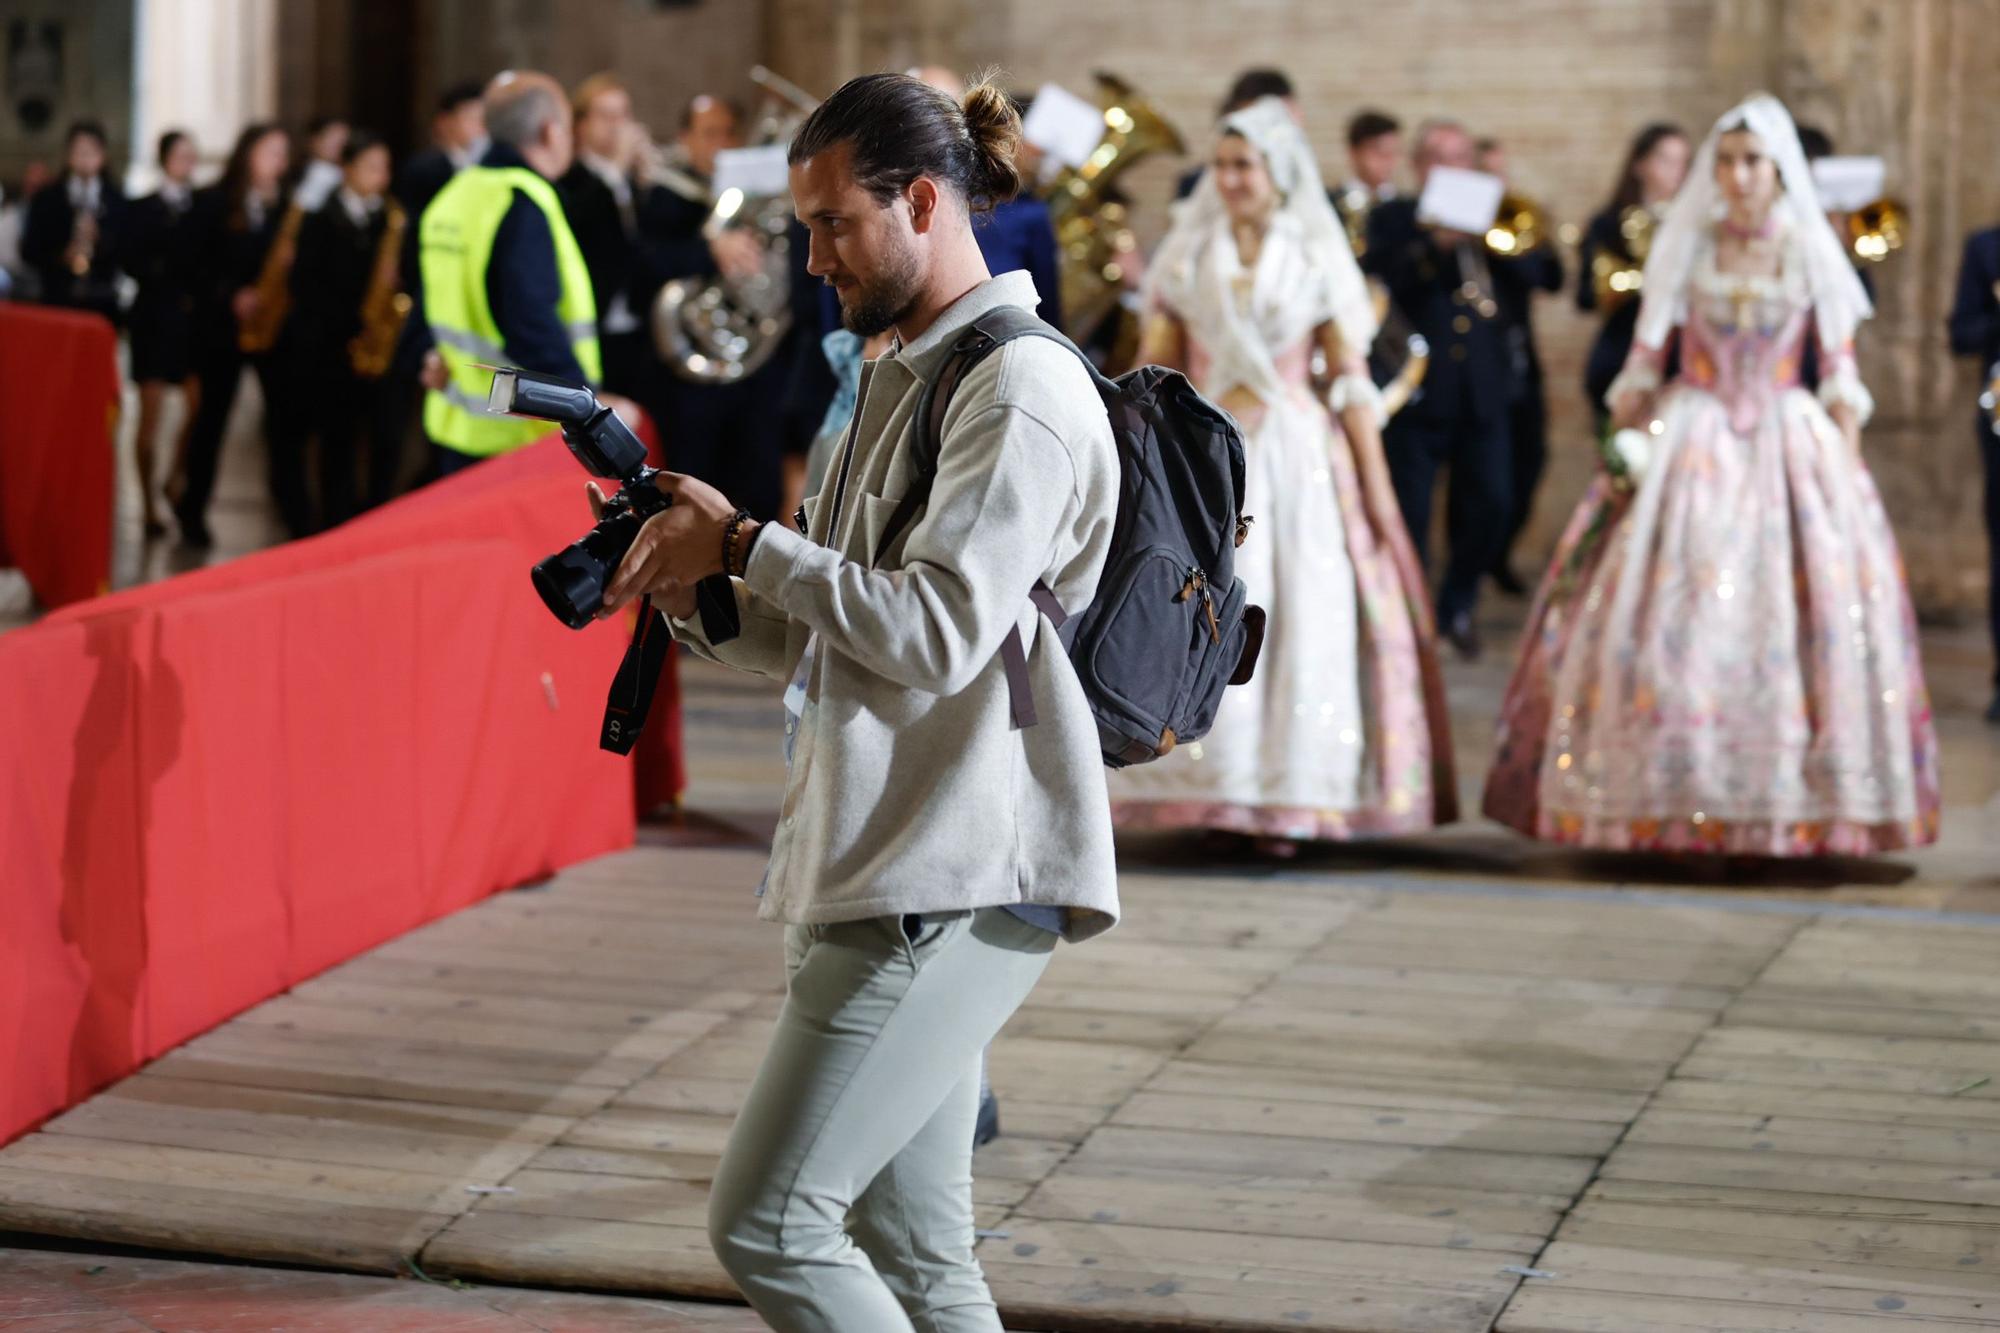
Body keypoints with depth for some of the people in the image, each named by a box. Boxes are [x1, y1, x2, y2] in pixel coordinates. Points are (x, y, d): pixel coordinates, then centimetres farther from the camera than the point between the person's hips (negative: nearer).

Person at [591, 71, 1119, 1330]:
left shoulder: (1023, 389, -11)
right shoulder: (904, 378, 21)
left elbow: (939, 632, -20)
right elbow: (825, 646, 22)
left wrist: (746, 542, -12)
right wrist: (694, 590, 4)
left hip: (958, 887, -10)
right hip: (884, 878, 10)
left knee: (767, 1222, -12)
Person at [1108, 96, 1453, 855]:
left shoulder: (1318, 259, 4)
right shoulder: (1186, 255, 8)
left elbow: (1352, 380, 4)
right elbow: (1155, 373, 9)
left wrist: (1376, 486, 1)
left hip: (1298, 458, -1)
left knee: (1306, 621, -4)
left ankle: (1289, 795, 3)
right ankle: (1208, 789, 4)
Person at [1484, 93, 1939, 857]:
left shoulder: (1812, 253, 4)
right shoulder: (1686, 248, 4)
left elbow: (1841, 376, 4)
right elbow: (1642, 362, 4)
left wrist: (1847, 467, -5)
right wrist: (1626, 451, -7)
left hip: (1788, 448, 0)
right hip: (1690, 442, 0)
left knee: (1806, 615, -6)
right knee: (1666, 614, -6)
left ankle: (1796, 802, 3)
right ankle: (1663, 800, 2)